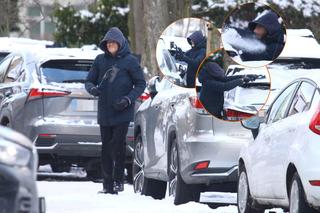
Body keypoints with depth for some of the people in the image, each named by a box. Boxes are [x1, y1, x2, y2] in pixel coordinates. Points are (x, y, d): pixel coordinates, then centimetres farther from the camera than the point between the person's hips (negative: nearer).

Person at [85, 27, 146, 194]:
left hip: (122, 112, -4)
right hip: (104, 112, 4)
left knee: (117, 146, -13)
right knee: (106, 148, 5)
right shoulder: (100, 60, 9)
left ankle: (118, 181, -4)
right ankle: (107, 185, 9)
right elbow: (89, 81, 12)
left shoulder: (130, 60, -1)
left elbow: (141, 84, 2)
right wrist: (93, 89, -12)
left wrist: (128, 99, -13)